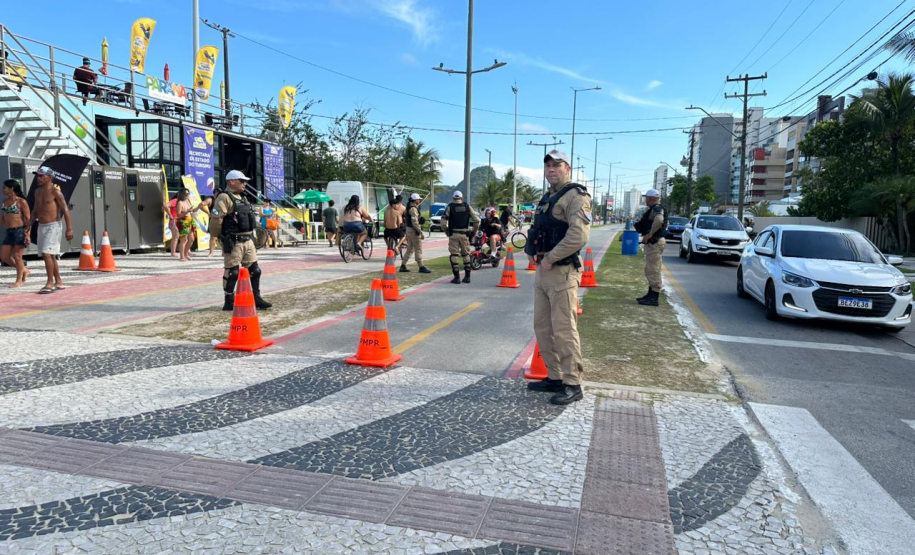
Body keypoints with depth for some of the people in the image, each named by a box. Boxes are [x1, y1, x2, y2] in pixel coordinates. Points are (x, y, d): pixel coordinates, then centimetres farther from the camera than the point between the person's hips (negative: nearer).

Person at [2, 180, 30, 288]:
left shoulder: (21, 201, -7)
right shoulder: (5, 200, 13)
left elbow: (28, 218, -9)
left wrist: (27, 234, -16)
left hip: (20, 230, -8)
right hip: (9, 232, 8)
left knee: (17, 255, -4)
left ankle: (19, 281, 8)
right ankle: (24, 270, 23)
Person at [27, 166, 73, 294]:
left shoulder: (55, 191, -9)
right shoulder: (38, 192, 13)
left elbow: (65, 210, -13)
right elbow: (35, 211, 21)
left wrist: (69, 229, -19)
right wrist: (29, 225, 12)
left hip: (53, 226, -8)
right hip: (41, 226, 8)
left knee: (47, 253, -16)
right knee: (50, 256, 10)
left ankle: (50, 283, -9)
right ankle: (59, 282, 17)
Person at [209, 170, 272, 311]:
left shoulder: (242, 198, 17)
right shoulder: (224, 197, -12)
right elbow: (216, 218, -19)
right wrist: (218, 236, -9)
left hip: (248, 240, 9)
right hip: (233, 242, -9)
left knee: (254, 270, 11)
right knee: (232, 272, -2)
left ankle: (256, 298, 19)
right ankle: (229, 302, 8)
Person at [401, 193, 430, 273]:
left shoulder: (409, 207, 14)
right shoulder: (413, 208, -17)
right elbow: (415, 222, -23)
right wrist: (420, 232, -22)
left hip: (409, 230, 10)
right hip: (414, 230, -10)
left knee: (409, 249, 14)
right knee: (418, 250, -4)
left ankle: (403, 266, 14)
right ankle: (421, 267, 0)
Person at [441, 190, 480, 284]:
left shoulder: (450, 207, -1)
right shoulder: (467, 207, 5)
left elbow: (443, 222, -7)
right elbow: (477, 220, 1)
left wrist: (446, 231, 7)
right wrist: (474, 231, 13)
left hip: (453, 234, -2)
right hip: (465, 234, 2)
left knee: (454, 255, 3)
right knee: (466, 254, 14)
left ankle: (457, 277, 0)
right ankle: (467, 277, 14)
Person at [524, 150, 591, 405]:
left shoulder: (575, 196, -10)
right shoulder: (547, 198, 19)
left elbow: (579, 235, -23)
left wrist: (550, 258, -17)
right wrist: (533, 253, 8)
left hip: (561, 272, -9)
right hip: (542, 271, 9)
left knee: (563, 329, -6)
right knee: (542, 326, 13)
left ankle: (572, 385, 4)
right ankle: (554, 377, 24)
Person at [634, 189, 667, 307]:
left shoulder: (657, 209, -15)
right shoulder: (653, 209, 18)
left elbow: (659, 220, -35)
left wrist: (649, 234, -29)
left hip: (654, 243, -11)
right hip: (652, 242, 11)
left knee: (653, 270, -9)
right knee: (650, 270, 18)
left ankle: (654, 298, -6)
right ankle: (651, 294, 27)